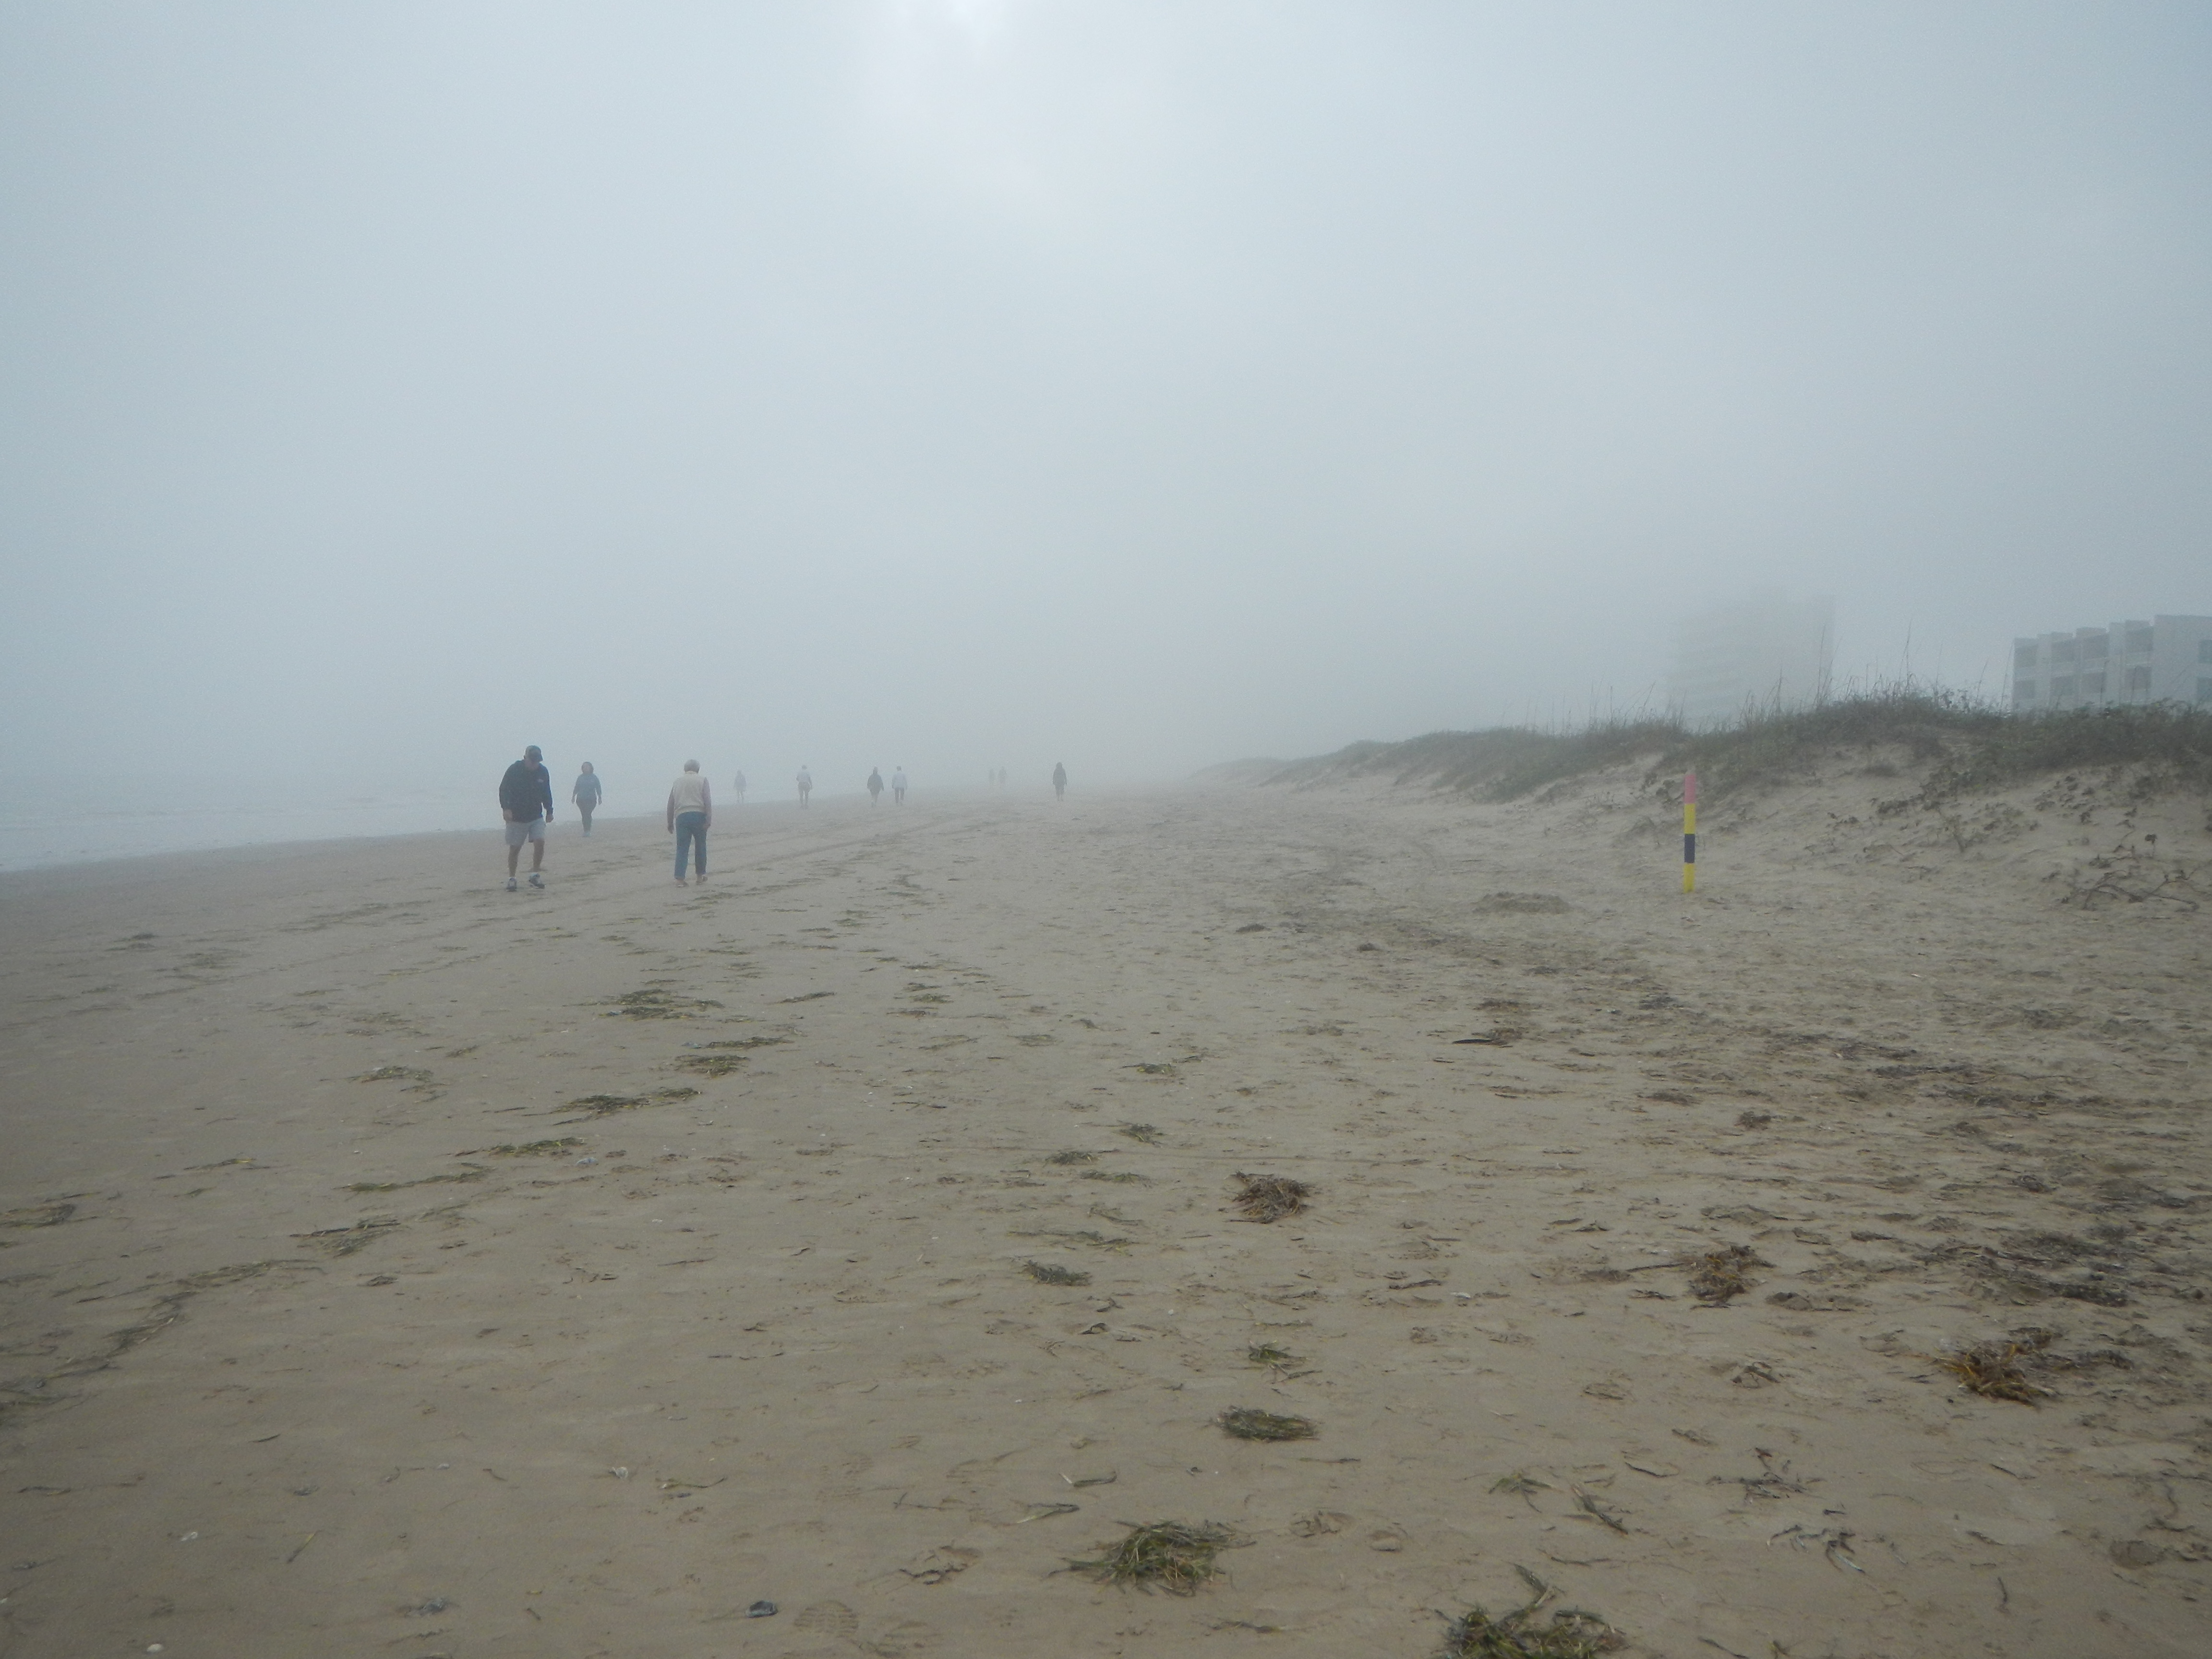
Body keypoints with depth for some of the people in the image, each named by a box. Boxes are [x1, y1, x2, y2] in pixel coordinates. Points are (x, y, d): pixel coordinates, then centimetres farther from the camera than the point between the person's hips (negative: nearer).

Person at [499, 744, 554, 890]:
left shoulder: (543, 772, 0)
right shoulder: (514, 770, -12)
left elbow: (546, 793, 14)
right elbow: (504, 790, -11)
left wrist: (549, 811, 14)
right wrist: (506, 808, -25)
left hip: (536, 817, 3)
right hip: (516, 817, -3)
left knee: (540, 842, -14)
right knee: (514, 848, 1)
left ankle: (534, 875, -2)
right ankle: (511, 878, 13)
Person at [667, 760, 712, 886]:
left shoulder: (677, 781, 17)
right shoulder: (702, 779, 8)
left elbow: (671, 804, 15)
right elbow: (707, 800, -5)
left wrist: (670, 823, 19)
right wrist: (709, 819, -9)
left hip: (681, 817, 2)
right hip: (698, 815, -2)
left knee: (682, 848, 0)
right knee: (700, 846, 10)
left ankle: (679, 878, -10)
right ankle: (701, 876, 17)